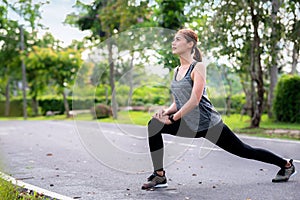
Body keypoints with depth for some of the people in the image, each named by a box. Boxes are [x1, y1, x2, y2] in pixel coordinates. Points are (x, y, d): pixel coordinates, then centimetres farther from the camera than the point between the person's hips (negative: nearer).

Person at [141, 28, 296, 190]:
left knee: (244, 151, 5)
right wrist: (166, 112, -5)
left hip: (208, 124, -7)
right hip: (189, 125, 7)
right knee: (154, 125, -11)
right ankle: (159, 176, -8)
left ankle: (286, 165, 27)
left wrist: (172, 118, -21)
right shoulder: (176, 71, 10)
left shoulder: (198, 67, -13)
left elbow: (194, 100, -22)